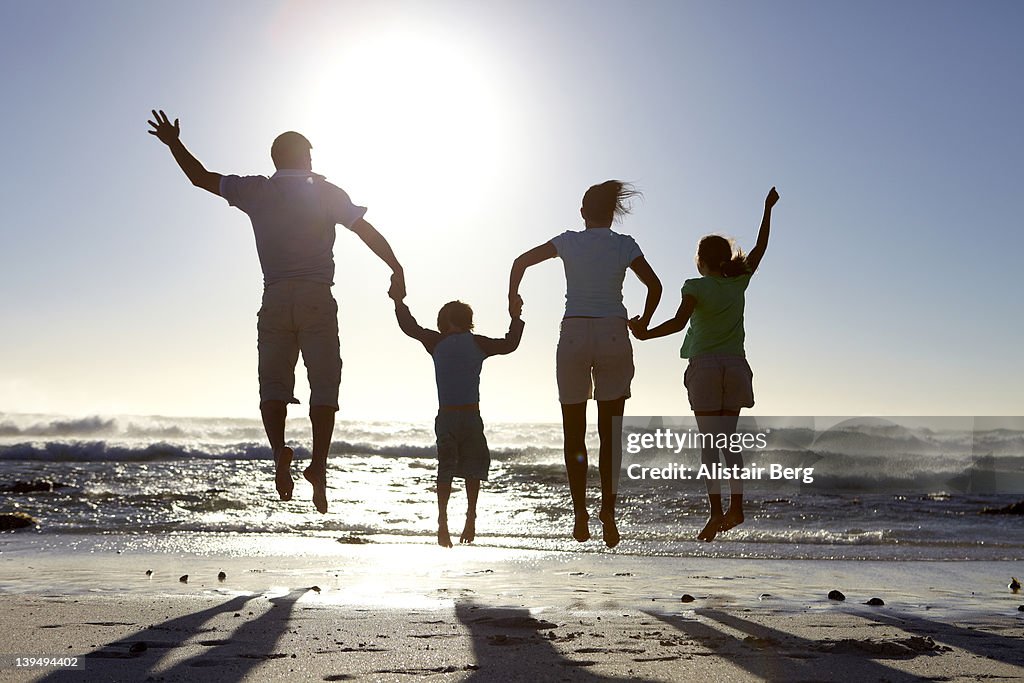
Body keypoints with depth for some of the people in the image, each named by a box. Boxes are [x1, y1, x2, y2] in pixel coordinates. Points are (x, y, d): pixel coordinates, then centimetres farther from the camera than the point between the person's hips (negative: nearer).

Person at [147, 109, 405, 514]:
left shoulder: (256, 191, 11)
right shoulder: (325, 192, 7)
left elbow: (201, 178, 21)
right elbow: (366, 231, 5)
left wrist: (173, 143, 35)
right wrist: (396, 268, 15)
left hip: (275, 300, 2)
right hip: (316, 298, -1)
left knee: (273, 383, 3)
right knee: (323, 385, -2)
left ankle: (280, 451, -20)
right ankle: (318, 464, -17)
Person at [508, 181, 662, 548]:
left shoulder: (569, 241, 5)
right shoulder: (624, 245, 4)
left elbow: (521, 261, 9)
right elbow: (655, 286, 4)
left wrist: (512, 297, 23)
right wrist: (643, 322, 19)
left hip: (573, 335, 0)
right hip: (613, 335, 0)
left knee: (573, 432, 7)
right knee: (610, 433, 5)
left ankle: (580, 512, -1)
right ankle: (608, 512, -5)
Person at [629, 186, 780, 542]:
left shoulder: (695, 286, -5)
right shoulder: (739, 283, 6)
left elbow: (679, 321, -20)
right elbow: (760, 247, 17)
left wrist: (646, 333, -18)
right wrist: (767, 209, 24)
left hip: (705, 366, -4)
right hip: (735, 366, 4)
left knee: (709, 442, -3)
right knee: (729, 439, 12)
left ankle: (716, 511, -11)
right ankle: (736, 506, 4)